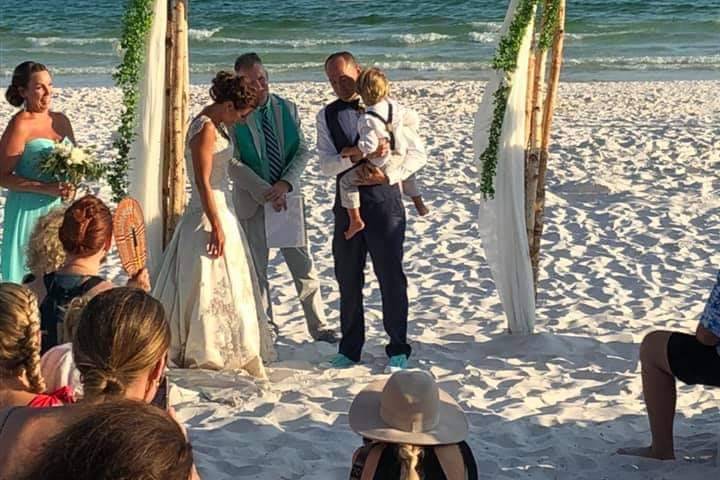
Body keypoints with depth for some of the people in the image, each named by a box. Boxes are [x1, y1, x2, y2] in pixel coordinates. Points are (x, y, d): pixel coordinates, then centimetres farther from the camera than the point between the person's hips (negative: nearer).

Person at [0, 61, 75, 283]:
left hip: (59, 207, 6)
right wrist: (46, 188, -20)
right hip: (29, 208, -6)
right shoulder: (20, 125, -10)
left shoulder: (61, 121, 8)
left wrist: (71, 185, -2)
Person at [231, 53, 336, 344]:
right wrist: (265, 192, -18)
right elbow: (233, 164, -12)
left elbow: (302, 151, 2)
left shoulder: (287, 109, 4)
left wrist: (285, 184, -14)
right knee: (256, 268, 6)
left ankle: (318, 325, 14)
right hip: (252, 200, -2)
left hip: (287, 196, 3)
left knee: (303, 264, 5)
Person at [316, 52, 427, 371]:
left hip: (384, 200, -3)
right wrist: (355, 156, -22)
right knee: (347, 277, 11)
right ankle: (350, 348, 24)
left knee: (391, 276, 2)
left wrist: (387, 175, -17)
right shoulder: (327, 116, 6)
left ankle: (398, 349, 14)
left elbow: (417, 153, -4)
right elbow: (327, 165, -5)